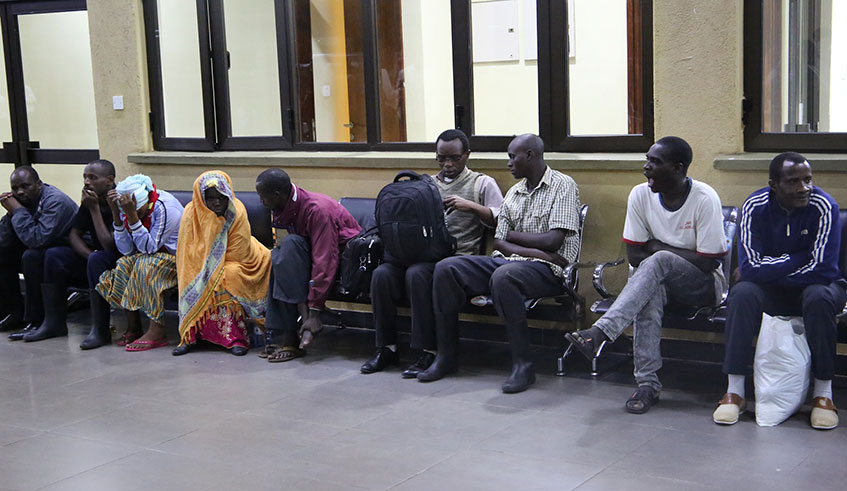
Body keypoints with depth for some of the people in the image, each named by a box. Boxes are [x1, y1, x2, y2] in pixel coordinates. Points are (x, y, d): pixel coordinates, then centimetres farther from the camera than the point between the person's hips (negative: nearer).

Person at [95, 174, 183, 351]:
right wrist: (115, 213, -18)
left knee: (146, 265, -32)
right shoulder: (128, 209, -4)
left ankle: (157, 332, -33)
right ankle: (133, 328, -14)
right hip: (151, 256, 7)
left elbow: (150, 248, -28)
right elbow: (126, 250, -11)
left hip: (178, 258, -7)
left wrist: (132, 216, -36)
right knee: (123, 265, -19)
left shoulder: (164, 207, -24)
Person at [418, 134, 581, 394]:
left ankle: (523, 364, -30)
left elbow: (553, 240, -14)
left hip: (547, 269, -7)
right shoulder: (514, 192, 19)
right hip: (507, 261, 7)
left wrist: (513, 235, 0)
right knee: (446, 268, -11)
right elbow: (499, 242, 9)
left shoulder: (562, 186, -3)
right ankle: (447, 355, -5)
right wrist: (536, 251, -10)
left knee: (503, 276, -40)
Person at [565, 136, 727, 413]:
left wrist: (658, 248, -11)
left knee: (658, 262, -34)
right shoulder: (641, 195, -3)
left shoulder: (705, 199, -16)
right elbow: (634, 255, -1)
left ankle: (599, 333, -44)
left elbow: (707, 263, -16)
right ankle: (647, 383, -35)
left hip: (704, 285, -3)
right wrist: (659, 253, -15)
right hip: (659, 278, 3)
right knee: (651, 290, -35)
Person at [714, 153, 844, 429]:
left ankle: (823, 394, -23)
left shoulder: (824, 207, -18)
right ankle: (734, 392, -24)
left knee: (819, 297, -36)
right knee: (742, 294, -30)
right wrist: (798, 259, -20)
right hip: (770, 292, 2)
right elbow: (750, 268, -21)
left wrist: (773, 270, -17)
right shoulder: (756, 207, -13)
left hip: (813, 285, -1)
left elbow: (823, 269, -24)